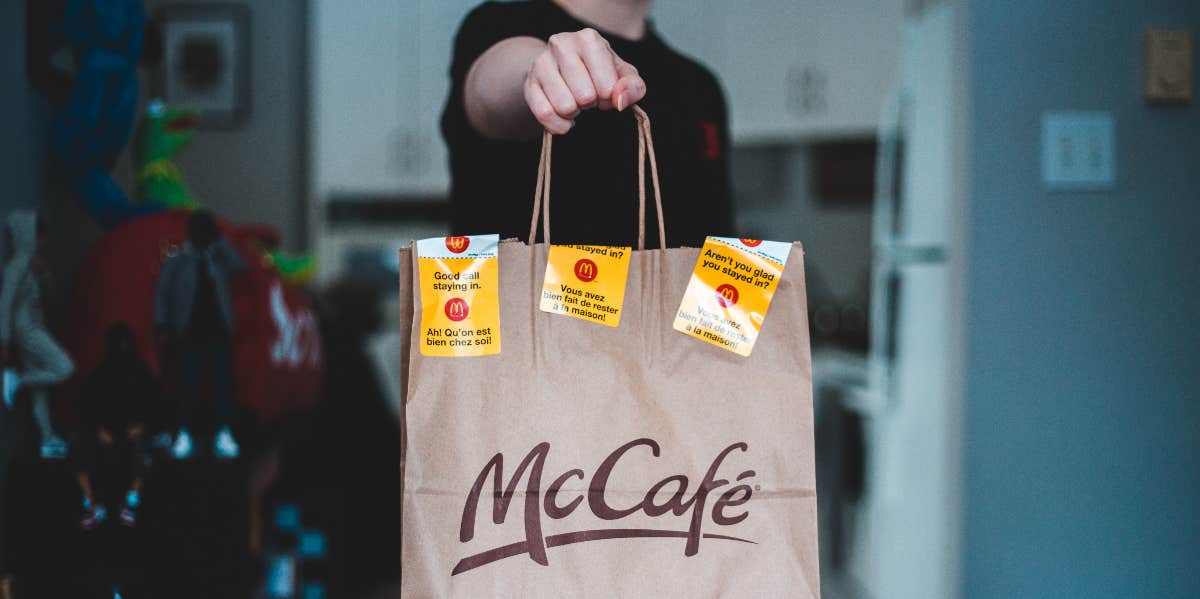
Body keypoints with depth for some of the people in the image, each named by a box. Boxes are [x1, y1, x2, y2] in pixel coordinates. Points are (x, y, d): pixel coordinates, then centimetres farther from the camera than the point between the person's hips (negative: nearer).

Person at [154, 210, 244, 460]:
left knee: (223, 381, -6)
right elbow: (162, 294, 4)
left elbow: (238, 266, -10)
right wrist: (163, 327, -5)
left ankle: (224, 435, -6)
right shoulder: (175, 262, 4)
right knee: (188, 384, -2)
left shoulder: (219, 259, 9)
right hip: (190, 333, -1)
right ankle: (184, 435, 3)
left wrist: (220, 241, -6)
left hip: (219, 332, 1)